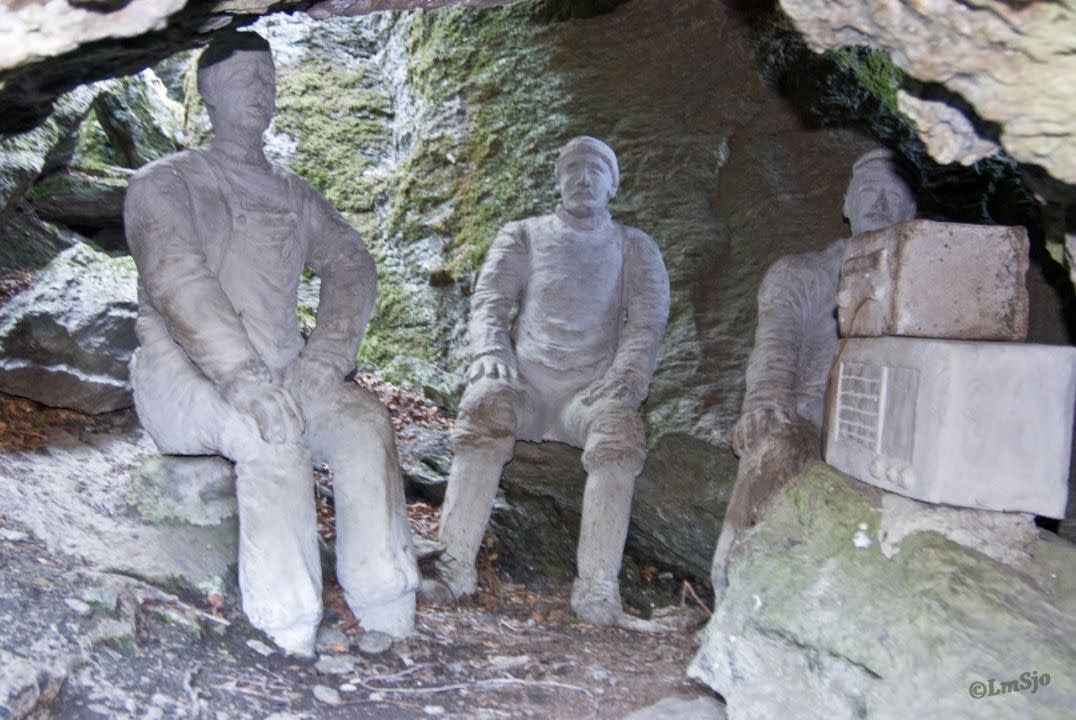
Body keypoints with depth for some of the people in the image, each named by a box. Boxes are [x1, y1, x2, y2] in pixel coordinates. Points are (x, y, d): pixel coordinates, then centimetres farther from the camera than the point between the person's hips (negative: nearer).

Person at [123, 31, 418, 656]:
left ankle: (392, 629, -27)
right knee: (275, 436, -35)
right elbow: (175, 279, -14)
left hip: (281, 373, 4)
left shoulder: (293, 194, 20)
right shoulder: (166, 182, 5)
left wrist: (326, 355, -10)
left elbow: (353, 266, 9)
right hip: (186, 376, -3)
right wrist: (242, 374, -31)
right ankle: (290, 641, -33)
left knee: (367, 424, -26)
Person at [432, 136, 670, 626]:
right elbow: (489, 300, 6)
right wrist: (490, 350, -17)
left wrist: (625, 376, -16)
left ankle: (597, 589, -32)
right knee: (484, 404, -33)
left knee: (622, 428, -33)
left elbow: (647, 321, 4)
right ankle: (456, 565, -30)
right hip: (524, 383, 1)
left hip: (590, 391, 0)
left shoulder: (634, 248, 18)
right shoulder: (522, 237, 19)